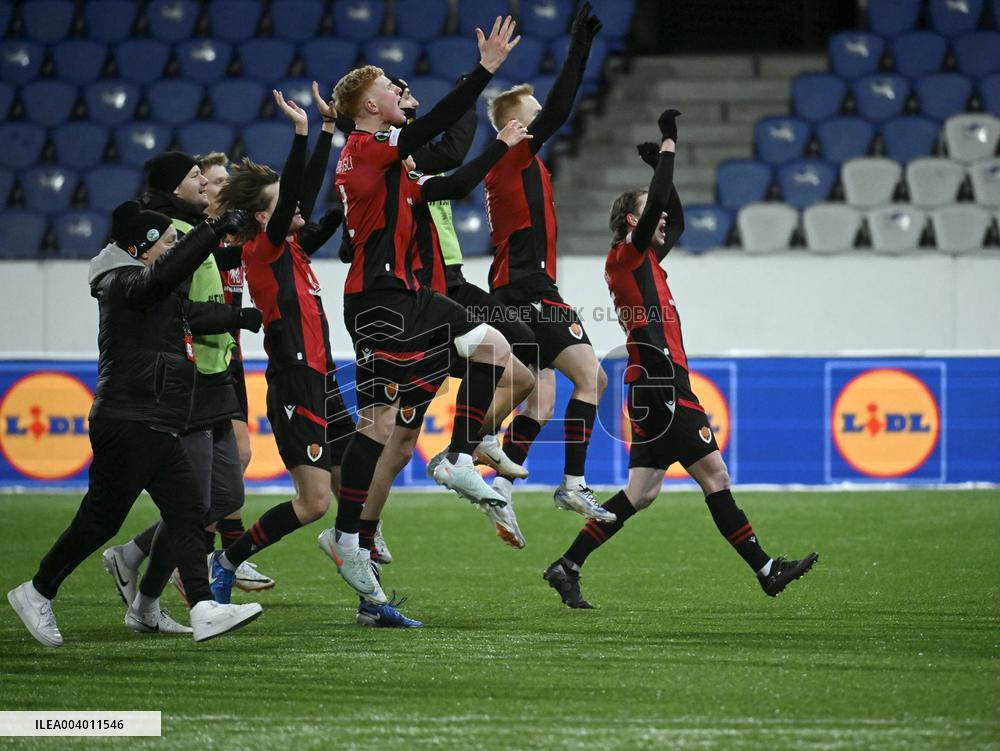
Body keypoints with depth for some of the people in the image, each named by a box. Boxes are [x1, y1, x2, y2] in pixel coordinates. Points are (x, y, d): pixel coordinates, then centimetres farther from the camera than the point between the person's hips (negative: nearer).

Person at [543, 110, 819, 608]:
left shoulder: (643, 259, 21)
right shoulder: (626, 255, -4)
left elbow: (675, 219, 34)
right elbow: (658, 204, -16)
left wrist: (663, 161, 27)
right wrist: (668, 146, -6)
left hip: (653, 390, 10)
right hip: (661, 385, -10)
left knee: (640, 493, 6)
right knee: (713, 473, -8)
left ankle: (567, 567, 4)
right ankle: (765, 570, -8)